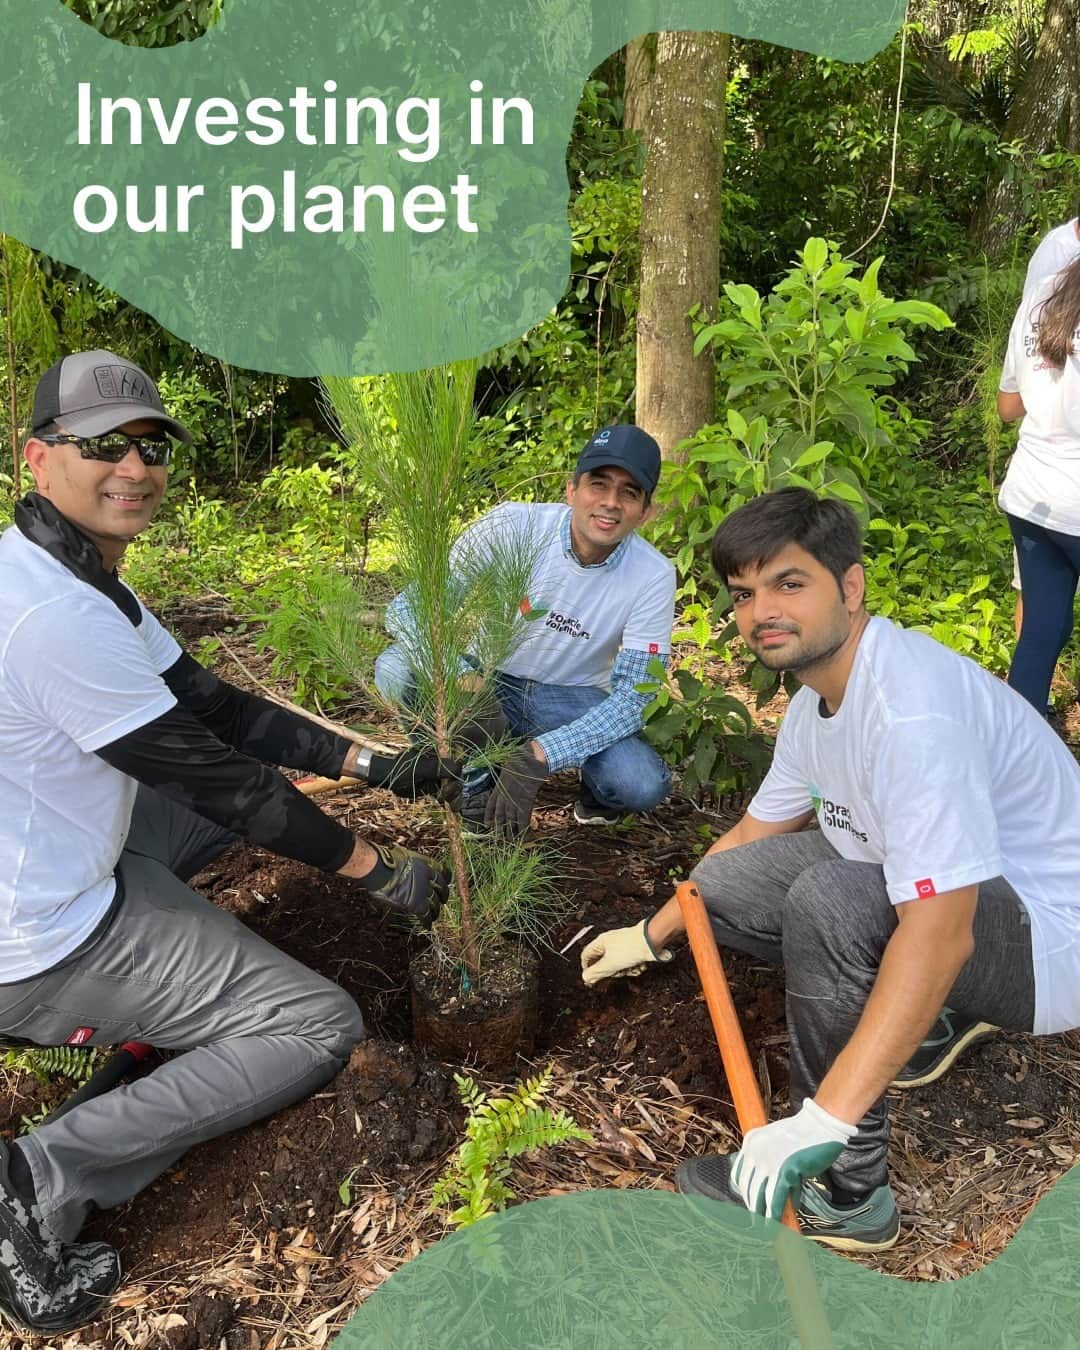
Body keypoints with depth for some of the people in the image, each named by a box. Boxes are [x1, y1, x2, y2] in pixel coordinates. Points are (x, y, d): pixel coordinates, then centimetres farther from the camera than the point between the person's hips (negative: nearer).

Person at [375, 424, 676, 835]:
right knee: (396, 669, -30)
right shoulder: (512, 525, -21)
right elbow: (408, 606, -22)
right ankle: (478, 779, -5)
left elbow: (634, 696, -18)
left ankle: (596, 789, 10)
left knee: (645, 786, -28)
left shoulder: (654, 577, -17)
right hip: (488, 679, 0)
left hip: (570, 698, 0)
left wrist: (539, 756, -32)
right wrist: (463, 678, -43)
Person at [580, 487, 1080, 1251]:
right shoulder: (821, 694, 0)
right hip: (950, 902, 9)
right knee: (724, 882, 1)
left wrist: (823, 1120, -37)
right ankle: (931, 1016, 15)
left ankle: (847, 1193, -14)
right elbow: (754, 835, 14)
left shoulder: (911, 714, -31)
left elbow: (937, 936, -36)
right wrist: (653, 936, 20)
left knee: (828, 896, -35)